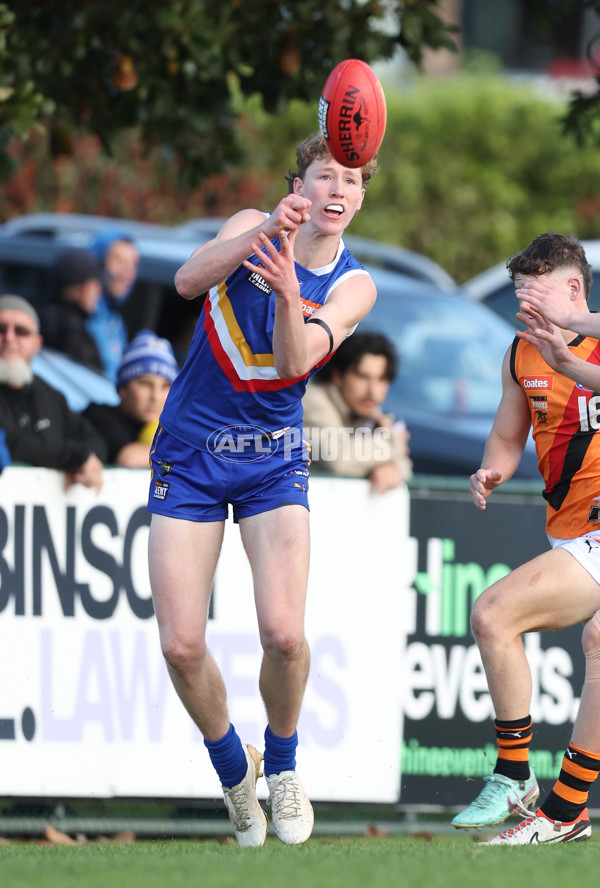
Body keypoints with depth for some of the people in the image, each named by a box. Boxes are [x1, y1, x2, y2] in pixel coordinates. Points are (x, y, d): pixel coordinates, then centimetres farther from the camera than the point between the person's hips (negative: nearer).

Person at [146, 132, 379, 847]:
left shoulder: (353, 286, -4)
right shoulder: (253, 227, -3)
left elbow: (296, 360, -21)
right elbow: (188, 280, -22)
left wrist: (288, 294, -42)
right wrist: (263, 235, -38)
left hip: (273, 459, 0)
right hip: (189, 453, 0)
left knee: (284, 633, -18)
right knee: (181, 646, -8)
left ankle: (281, 765, 10)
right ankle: (232, 769, 19)